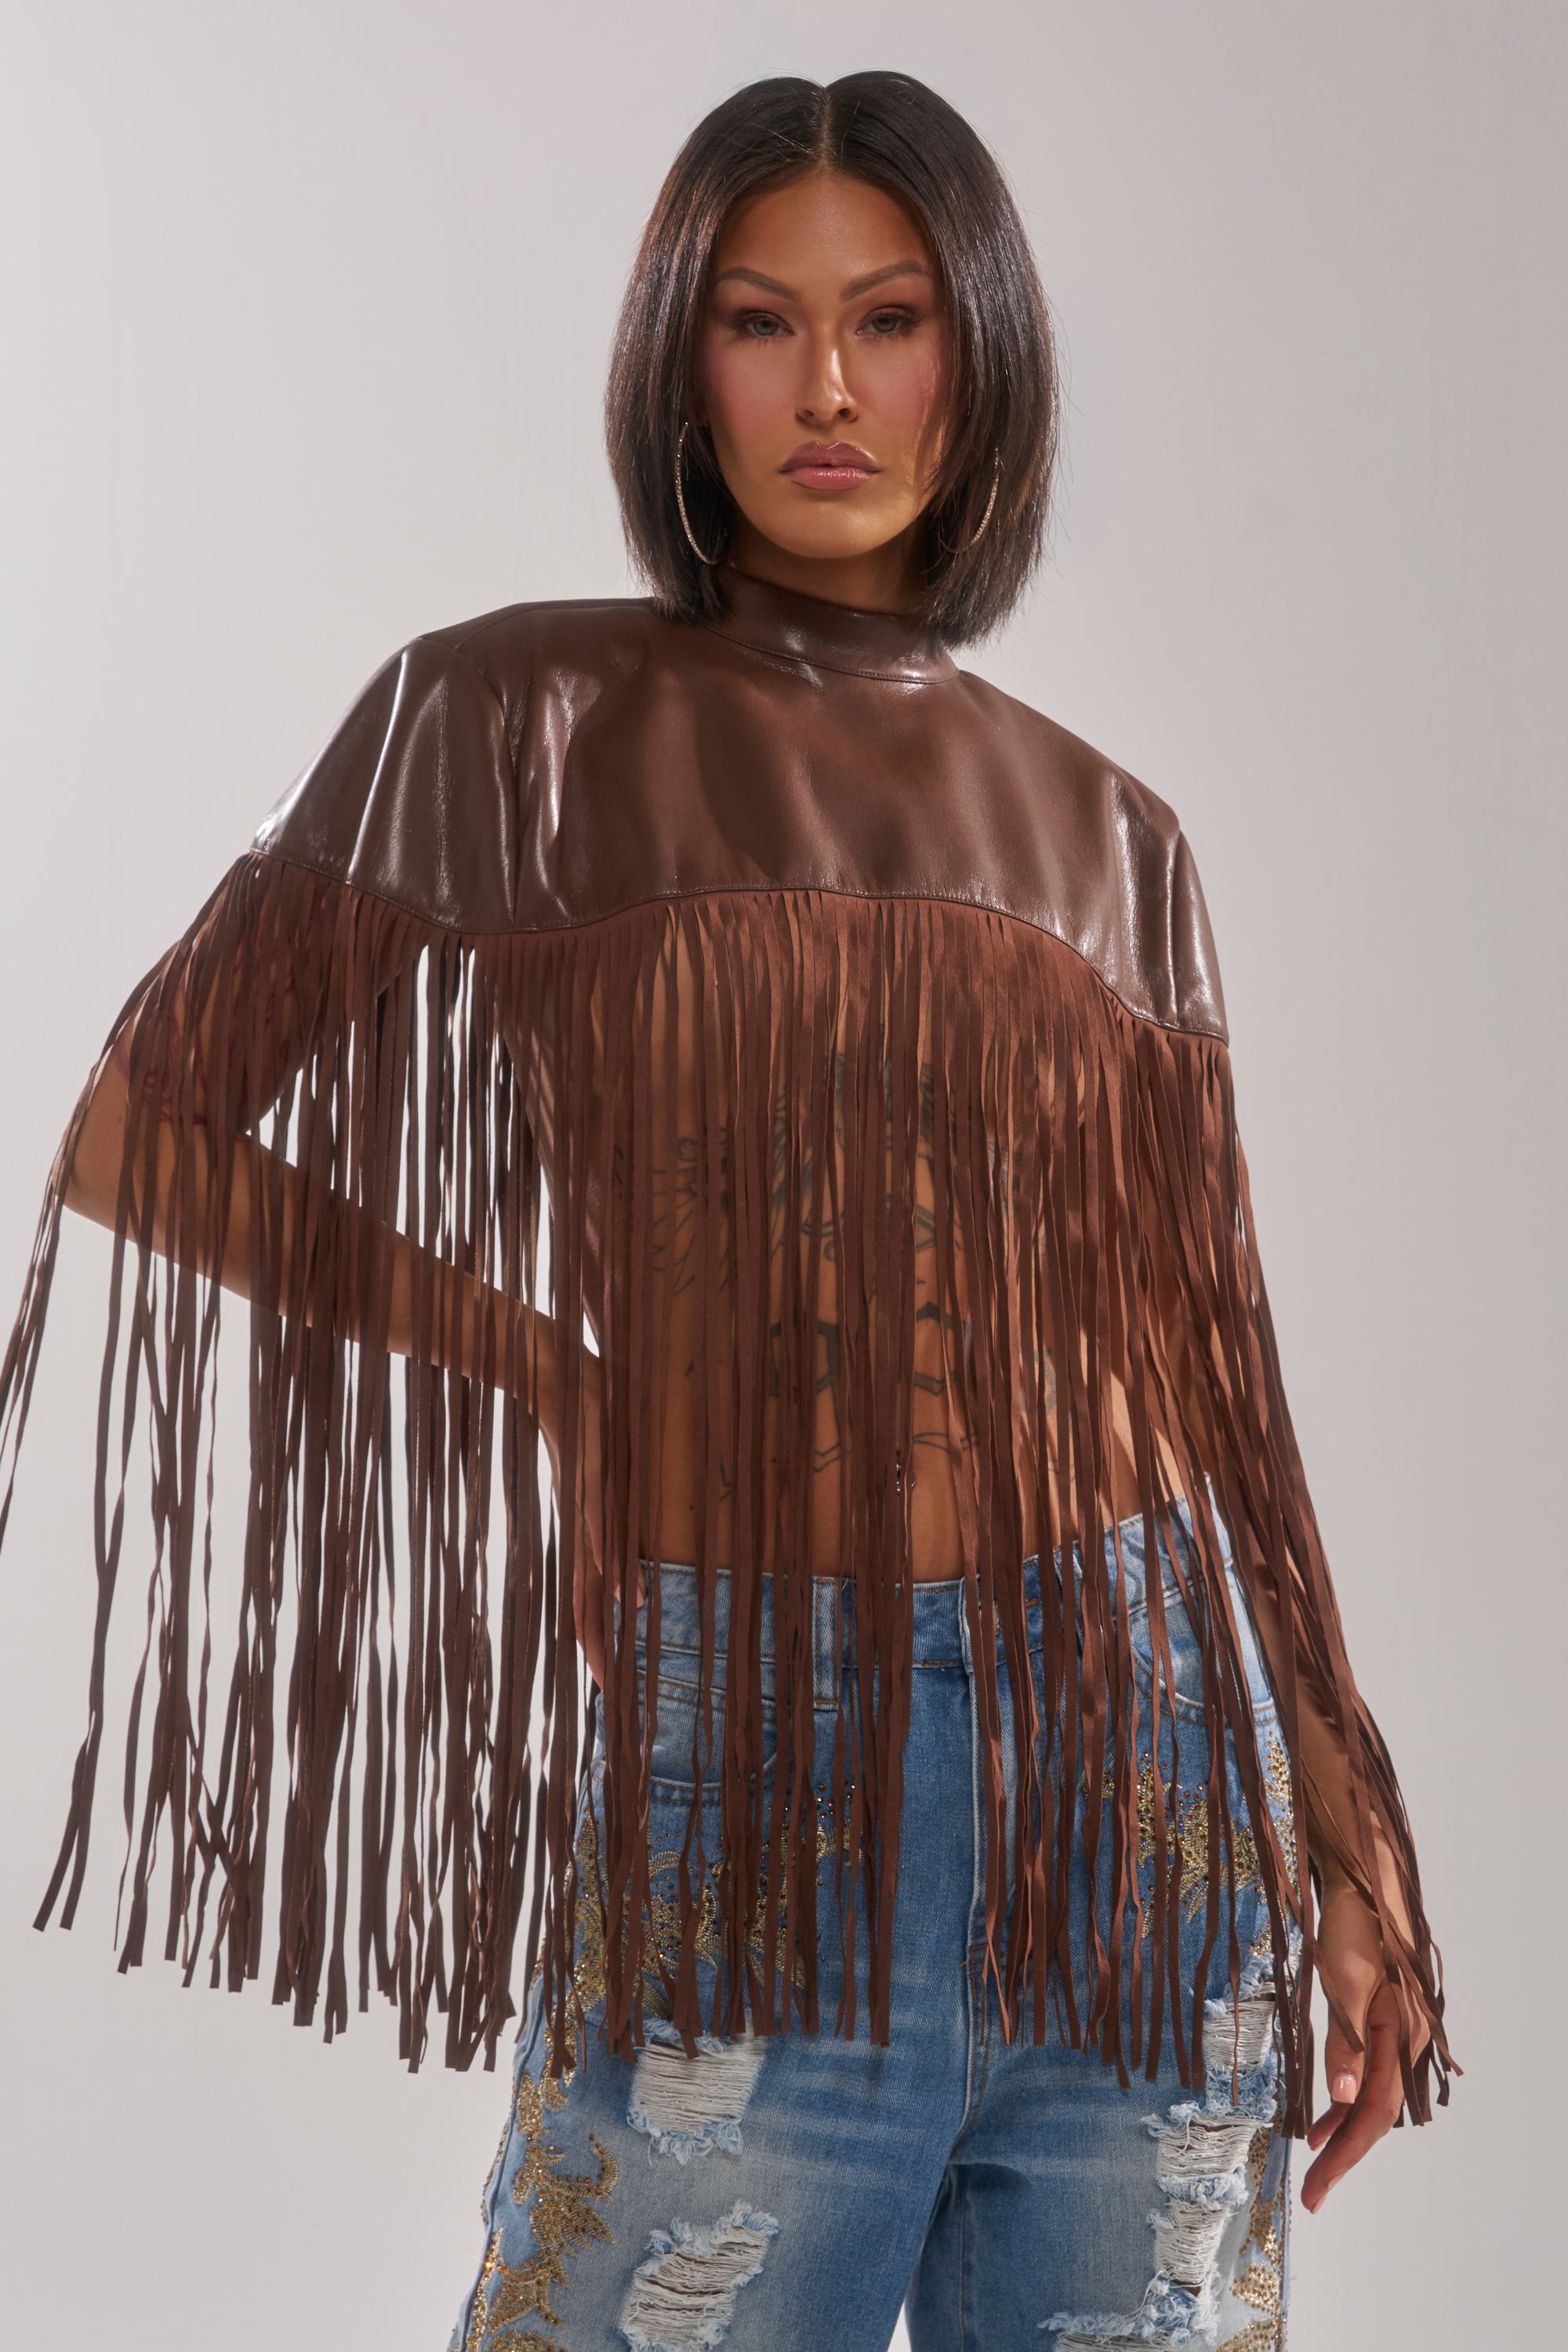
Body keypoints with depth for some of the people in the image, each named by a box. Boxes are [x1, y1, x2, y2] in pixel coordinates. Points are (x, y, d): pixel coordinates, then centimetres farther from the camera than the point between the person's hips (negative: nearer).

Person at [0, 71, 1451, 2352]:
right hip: (740, 1779, -3)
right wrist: (553, 1366, -3)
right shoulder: (530, 716, 1)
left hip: (1146, 1751, 3)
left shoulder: (1105, 832, 10)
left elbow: (1195, 1352, 11)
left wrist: (1351, 1843, 10)